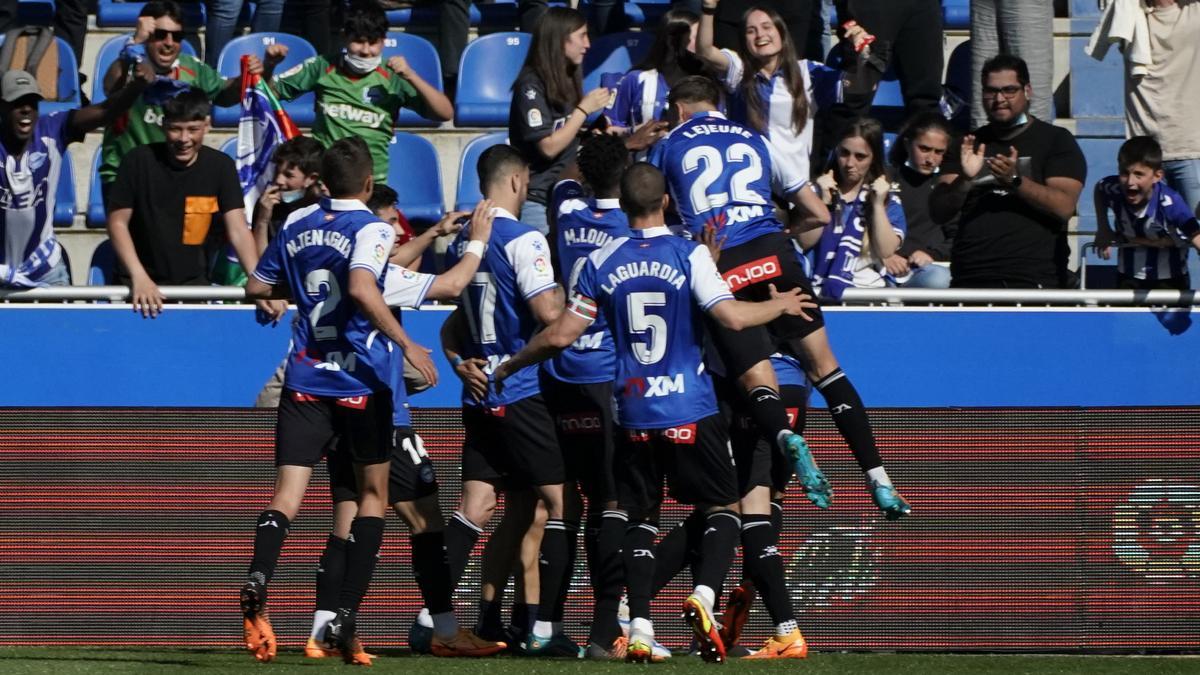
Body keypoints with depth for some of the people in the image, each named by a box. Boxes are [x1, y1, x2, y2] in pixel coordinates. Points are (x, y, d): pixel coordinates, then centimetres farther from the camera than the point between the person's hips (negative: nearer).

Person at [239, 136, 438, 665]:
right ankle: (345, 619, 2)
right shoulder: (370, 229, -7)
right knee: (373, 495, 11)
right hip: (361, 381, -3)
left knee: (288, 491, -5)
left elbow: (256, 288, 18)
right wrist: (406, 343, -24)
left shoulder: (297, 226, 9)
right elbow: (362, 288, -26)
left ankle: (258, 577, -36)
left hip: (305, 379, 3)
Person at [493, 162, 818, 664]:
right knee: (723, 508, 9)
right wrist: (781, 306, 3)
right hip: (691, 412, -3)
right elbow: (731, 317, -16)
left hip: (634, 412, 3)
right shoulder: (690, 255, -7)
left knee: (640, 518, 13)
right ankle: (704, 594, -16)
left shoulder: (601, 263, 2)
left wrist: (511, 366, 17)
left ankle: (639, 628, -1)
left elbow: (562, 335, 2)